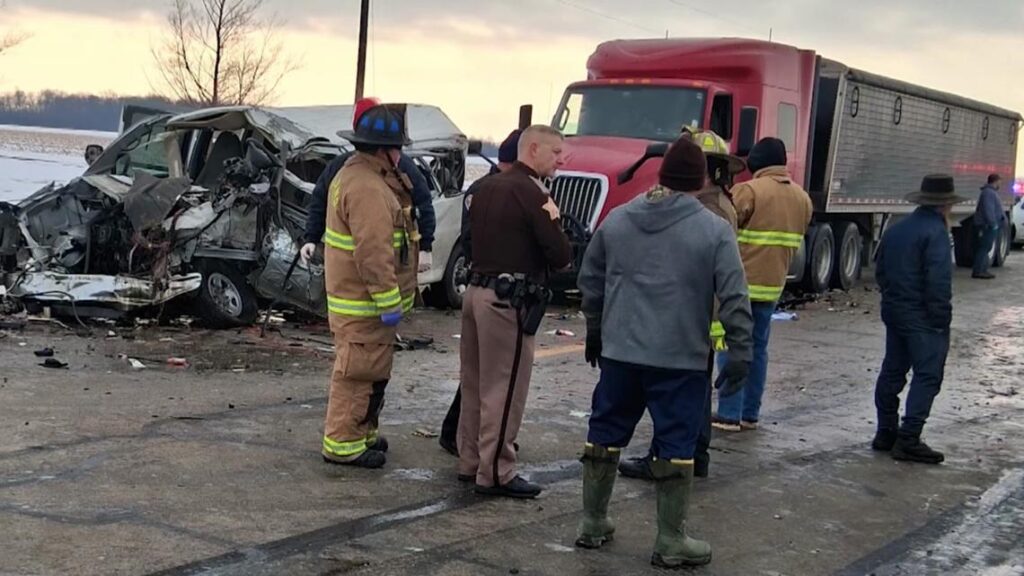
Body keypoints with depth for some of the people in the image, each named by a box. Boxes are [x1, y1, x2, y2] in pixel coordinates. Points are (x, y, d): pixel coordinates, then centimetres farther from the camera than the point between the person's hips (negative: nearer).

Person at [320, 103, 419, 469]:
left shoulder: (354, 174, 14)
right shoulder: (368, 189, -22)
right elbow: (373, 253, -28)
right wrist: (388, 302, -24)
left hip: (352, 295, 11)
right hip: (364, 303, -11)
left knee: (373, 371, 21)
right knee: (359, 371, -3)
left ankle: (363, 432, 32)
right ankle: (342, 444, 4)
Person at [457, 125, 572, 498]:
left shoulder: (484, 187, 13)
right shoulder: (531, 194, -14)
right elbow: (562, 256, -16)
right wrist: (554, 222, 4)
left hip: (477, 292, 9)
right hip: (509, 301, -9)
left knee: (475, 384, 16)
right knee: (504, 390, -2)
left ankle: (470, 461, 25)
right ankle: (495, 473, 3)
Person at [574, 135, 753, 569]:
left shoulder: (617, 219, 5)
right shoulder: (715, 231, -8)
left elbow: (590, 280, 14)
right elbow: (734, 299, -11)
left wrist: (595, 331, 25)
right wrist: (740, 354, -4)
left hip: (619, 352, 4)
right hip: (681, 359, -4)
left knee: (604, 436, 15)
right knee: (676, 447, 4)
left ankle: (592, 524, 25)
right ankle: (671, 542, 10)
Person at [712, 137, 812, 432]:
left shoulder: (748, 191, -13)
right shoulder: (802, 198, 8)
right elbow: (795, 243, 13)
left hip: (740, 283, -6)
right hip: (773, 286, 6)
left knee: (731, 349, -1)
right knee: (758, 349, 13)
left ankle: (729, 415, -3)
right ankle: (750, 414, 15)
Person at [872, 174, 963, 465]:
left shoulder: (895, 230, 11)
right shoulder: (936, 233, -15)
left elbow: (880, 271, 17)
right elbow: (939, 283, -21)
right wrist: (942, 319, -15)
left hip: (894, 311, 9)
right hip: (923, 318, -9)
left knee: (892, 371, 15)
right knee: (928, 376, -4)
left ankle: (886, 433, 22)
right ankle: (908, 440, -8)